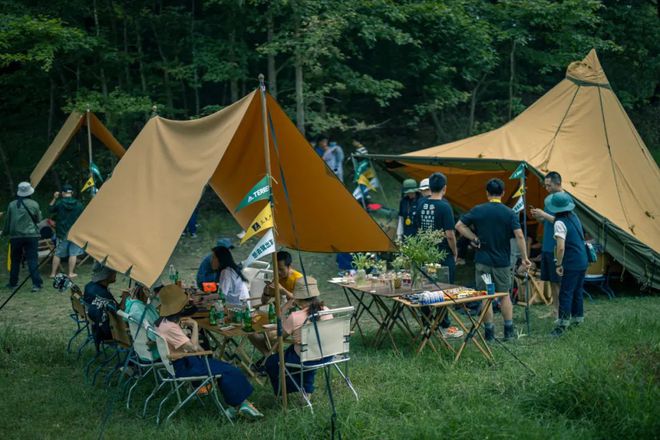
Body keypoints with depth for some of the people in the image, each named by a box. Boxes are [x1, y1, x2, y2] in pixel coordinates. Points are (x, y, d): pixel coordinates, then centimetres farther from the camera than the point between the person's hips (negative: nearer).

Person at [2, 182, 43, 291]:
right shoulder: (34, 204, -6)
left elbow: (7, 221, 8)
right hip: (31, 236, -2)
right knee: (32, 261, -4)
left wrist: (5, 232, 22)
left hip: (15, 236, 2)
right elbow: (38, 219, 4)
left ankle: (13, 283, 23)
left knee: (15, 260, 15)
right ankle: (36, 284, -10)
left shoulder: (12, 205, 1)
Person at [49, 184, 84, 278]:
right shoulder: (78, 204, -2)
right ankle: (71, 273, 4)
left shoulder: (59, 203, -8)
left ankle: (53, 273, 11)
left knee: (57, 254, 8)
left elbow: (50, 209, 8)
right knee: (73, 254, 5)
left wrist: (54, 198, 9)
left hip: (62, 233, 0)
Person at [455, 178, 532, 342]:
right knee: (504, 294, 15)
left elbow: (459, 225, -4)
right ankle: (509, 330, 16)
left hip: (482, 260, -1)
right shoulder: (509, 213, -6)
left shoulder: (478, 210, -5)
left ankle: (489, 332, 8)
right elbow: (519, 236, -14)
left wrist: (474, 238, 1)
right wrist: (524, 257, -7)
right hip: (502, 261, 1)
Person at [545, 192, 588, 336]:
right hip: (582, 261, 8)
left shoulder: (560, 223, -18)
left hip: (571, 264, -8)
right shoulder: (574, 217, 7)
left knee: (565, 293, -7)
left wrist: (558, 264, -14)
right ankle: (578, 318, 30)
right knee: (577, 291, 20)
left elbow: (561, 247, -25)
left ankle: (563, 323, -11)